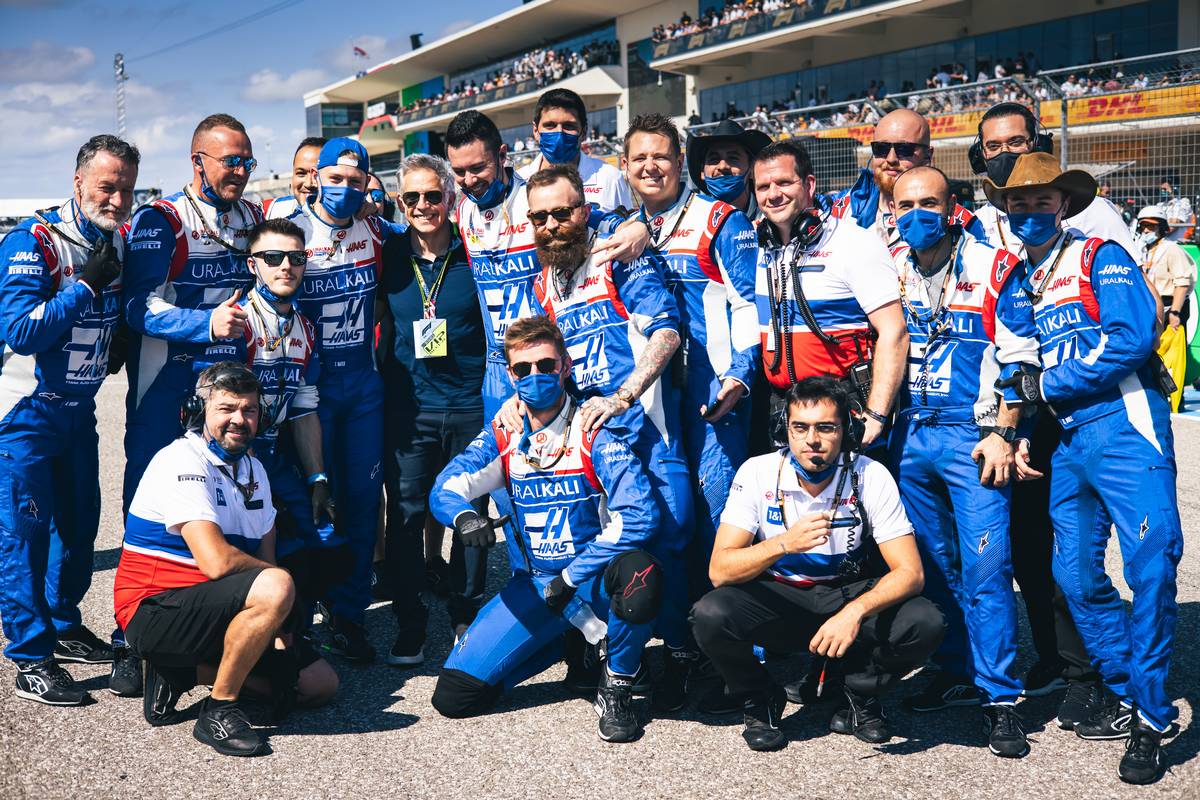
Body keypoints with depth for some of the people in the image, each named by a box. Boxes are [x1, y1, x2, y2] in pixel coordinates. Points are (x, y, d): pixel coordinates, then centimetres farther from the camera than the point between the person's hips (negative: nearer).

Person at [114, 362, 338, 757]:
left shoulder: (253, 469, 12)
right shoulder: (182, 461, -16)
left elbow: (265, 557, 10)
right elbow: (216, 561, -27)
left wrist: (279, 628, -5)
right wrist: (279, 579, -10)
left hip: (214, 606, 9)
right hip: (154, 609, -9)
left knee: (321, 683, 7)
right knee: (274, 588, -34)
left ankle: (179, 671, 8)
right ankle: (219, 710, -17)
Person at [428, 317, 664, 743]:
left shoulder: (593, 434, -13)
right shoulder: (503, 435, 2)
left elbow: (640, 515, -23)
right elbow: (445, 487, -4)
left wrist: (573, 577, -23)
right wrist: (464, 516, -29)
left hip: (593, 579, -4)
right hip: (535, 584, 4)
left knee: (639, 574, -41)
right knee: (453, 696, -8)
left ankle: (617, 685, -11)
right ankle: (565, 643, 17)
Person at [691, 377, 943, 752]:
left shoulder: (871, 477, -14)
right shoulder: (758, 473, -14)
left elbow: (910, 572, -18)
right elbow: (719, 570, -20)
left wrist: (855, 612, -37)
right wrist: (784, 543, -38)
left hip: (848, 593, 0)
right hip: (776, 598, 0)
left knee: (924, 622, -27)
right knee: (710, 615, -30)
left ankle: (858, 697, 3)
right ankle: (761, 701, 1)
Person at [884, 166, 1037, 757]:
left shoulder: (992, 266, -3)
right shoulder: (887, 270, 8)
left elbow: (1019, 359, -4)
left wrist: (1001, 433, -10)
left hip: (972, 436, -4)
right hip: (909, 437, 4)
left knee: (984, 564, -8)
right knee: (932, 560, 10)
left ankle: (1000, 696, -1)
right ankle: (957, 671, 24)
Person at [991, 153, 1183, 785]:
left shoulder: (1101, 257, -1)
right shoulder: (1015, 288, 18)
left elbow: (1133, 336, -15)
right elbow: (1010, 372, 20)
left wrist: (1045, 384, -10)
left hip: (1124, 428, -7)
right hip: (1067, 442, 7)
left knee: (1151, 566, -13)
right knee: (1076, 574, 7)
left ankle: (1149, 720, -3)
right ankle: (1125, 698, 22)